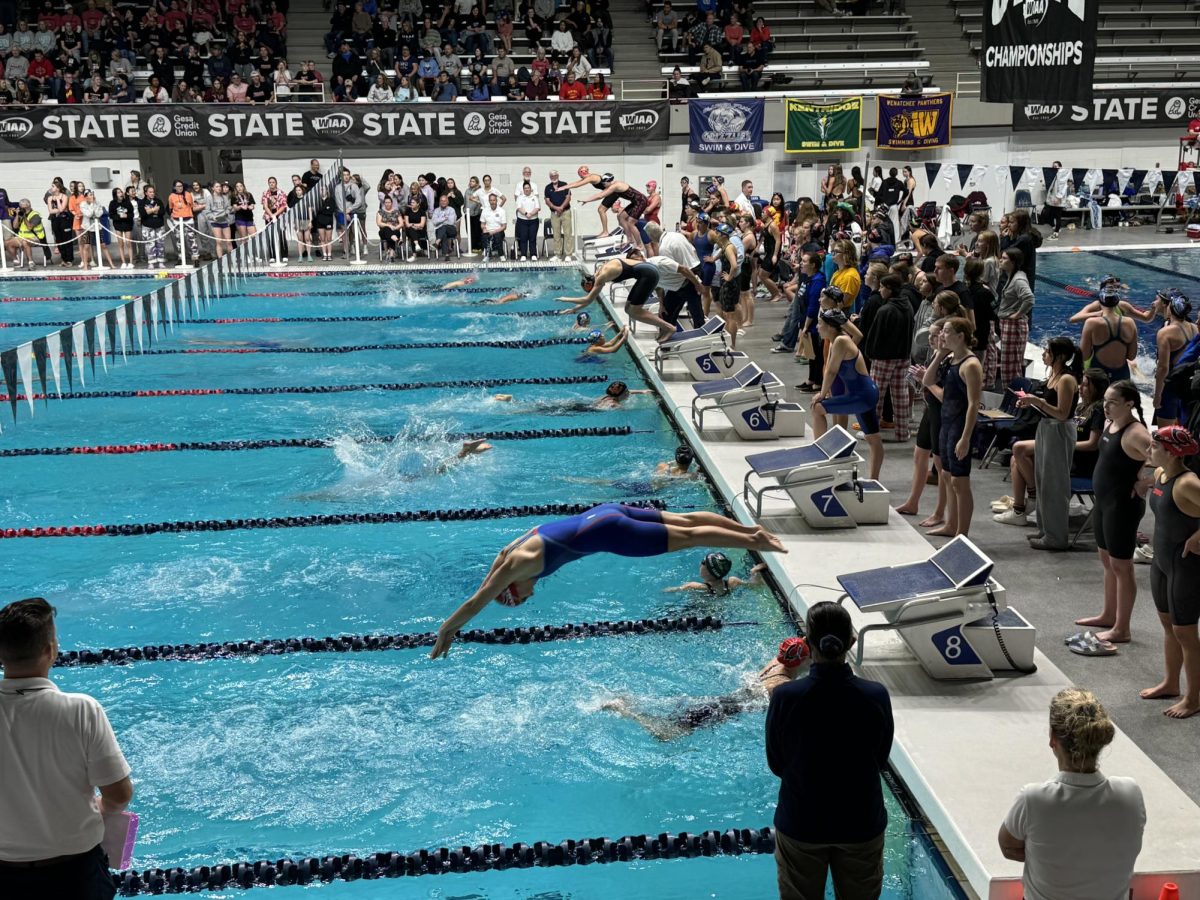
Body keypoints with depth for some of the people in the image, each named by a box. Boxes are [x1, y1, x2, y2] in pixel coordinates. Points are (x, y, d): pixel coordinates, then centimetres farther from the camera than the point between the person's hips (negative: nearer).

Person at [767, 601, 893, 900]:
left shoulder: (785, 697, -21)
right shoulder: (876, 696, -18)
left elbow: (776, 764, -7)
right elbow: (881, 760, -3)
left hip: (801, 825, 0)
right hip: (861, 824, 1)